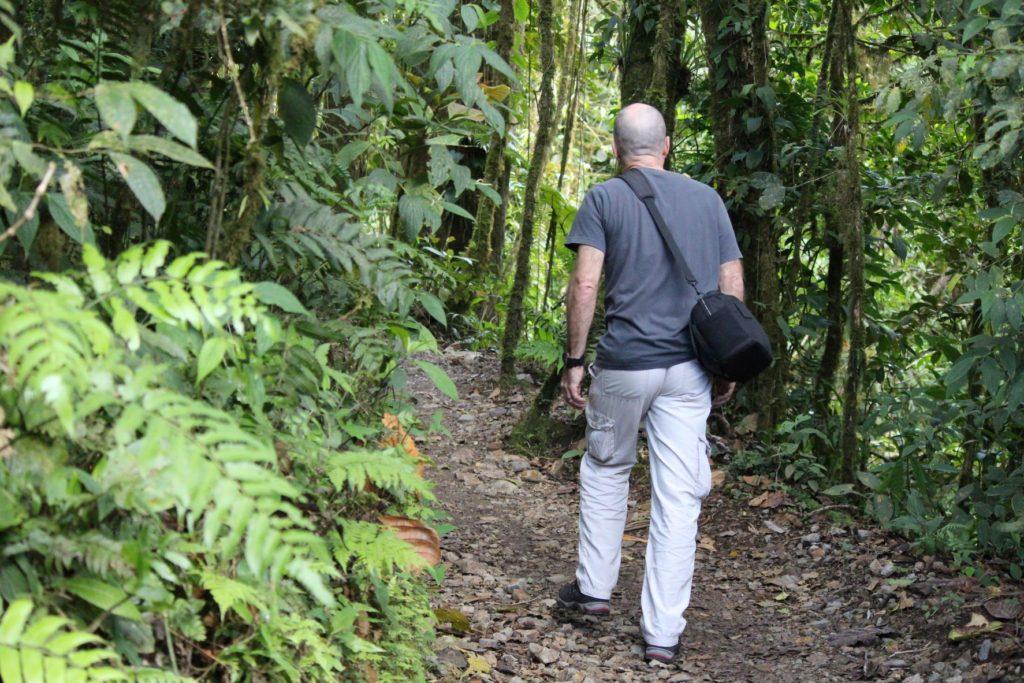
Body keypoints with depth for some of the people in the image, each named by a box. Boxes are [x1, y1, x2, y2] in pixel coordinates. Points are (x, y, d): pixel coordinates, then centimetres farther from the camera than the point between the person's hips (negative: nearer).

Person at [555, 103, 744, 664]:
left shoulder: (604, 198, -1)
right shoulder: (707, 199, 9)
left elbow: (585, 284, -10)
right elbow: (733, 287, 8)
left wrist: (574, 359, -3)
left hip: (624, 364, -2)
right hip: (689, 368, 2)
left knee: (605, 469, 21)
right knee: (678, 496, 2)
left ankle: (594, 588, 28)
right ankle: (662, 633, 4)